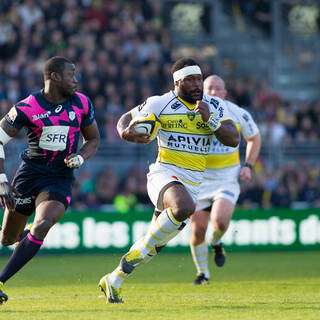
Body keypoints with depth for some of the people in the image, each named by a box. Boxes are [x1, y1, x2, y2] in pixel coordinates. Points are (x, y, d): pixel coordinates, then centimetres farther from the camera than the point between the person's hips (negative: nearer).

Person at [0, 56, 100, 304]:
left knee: (42, 226, -25)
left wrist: (80, 158, -7)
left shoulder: (82, 104, 1)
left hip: (60, 179, 1)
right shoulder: (27, 107, -10)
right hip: (29, 174, -1)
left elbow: (93, 139, 15)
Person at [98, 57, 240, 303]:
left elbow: (233, 140, -3)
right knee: (184, 207, -38)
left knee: (154, 244, 7)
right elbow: (125, 119, 7)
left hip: (193, 182, 5)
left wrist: (209, 119, -18)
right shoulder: (161, 103, -3)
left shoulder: (215, 106, 5)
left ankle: (113, 280, 24)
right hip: (164, 174, -5)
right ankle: (140, 250, -19)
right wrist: (126, 132, -17)